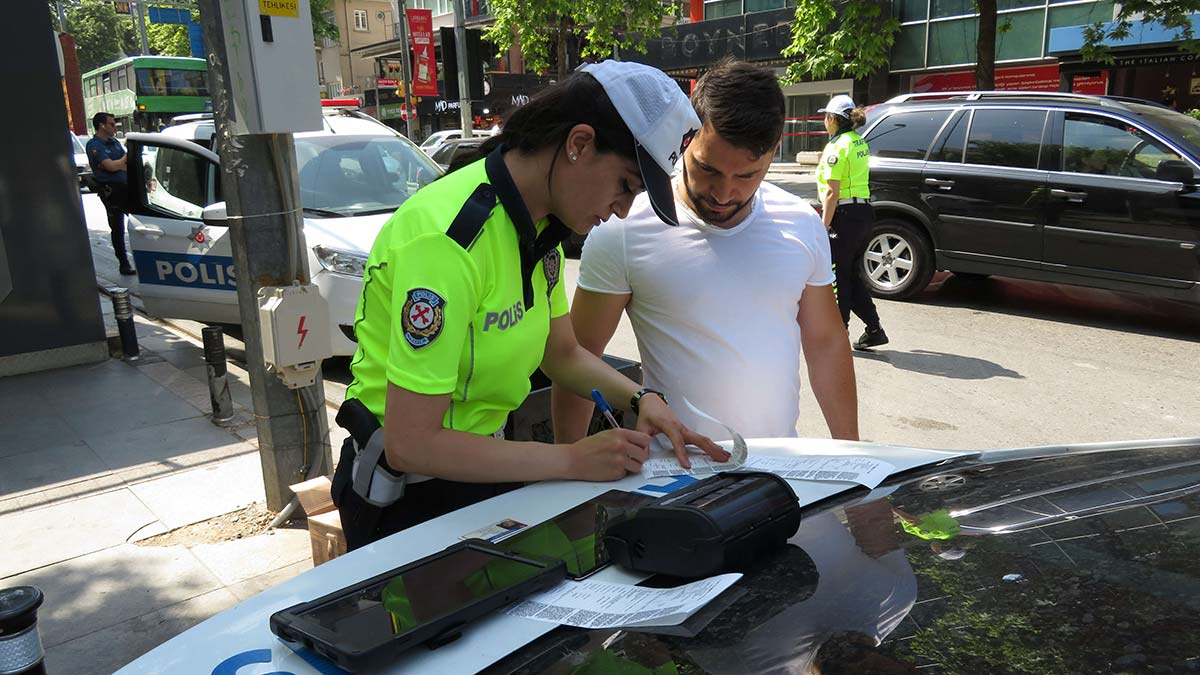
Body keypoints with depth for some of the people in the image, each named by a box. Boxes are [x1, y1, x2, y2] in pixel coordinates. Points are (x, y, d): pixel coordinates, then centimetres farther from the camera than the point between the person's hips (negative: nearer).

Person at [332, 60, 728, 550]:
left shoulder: (541, 224, -2)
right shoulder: (449, 238, -30)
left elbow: (562, 353, 10)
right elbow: (409, 443, -29)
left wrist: (641, 399, -7)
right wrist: (572, 460, -26)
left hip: (483, 462, 8)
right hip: (407, 492, -8)